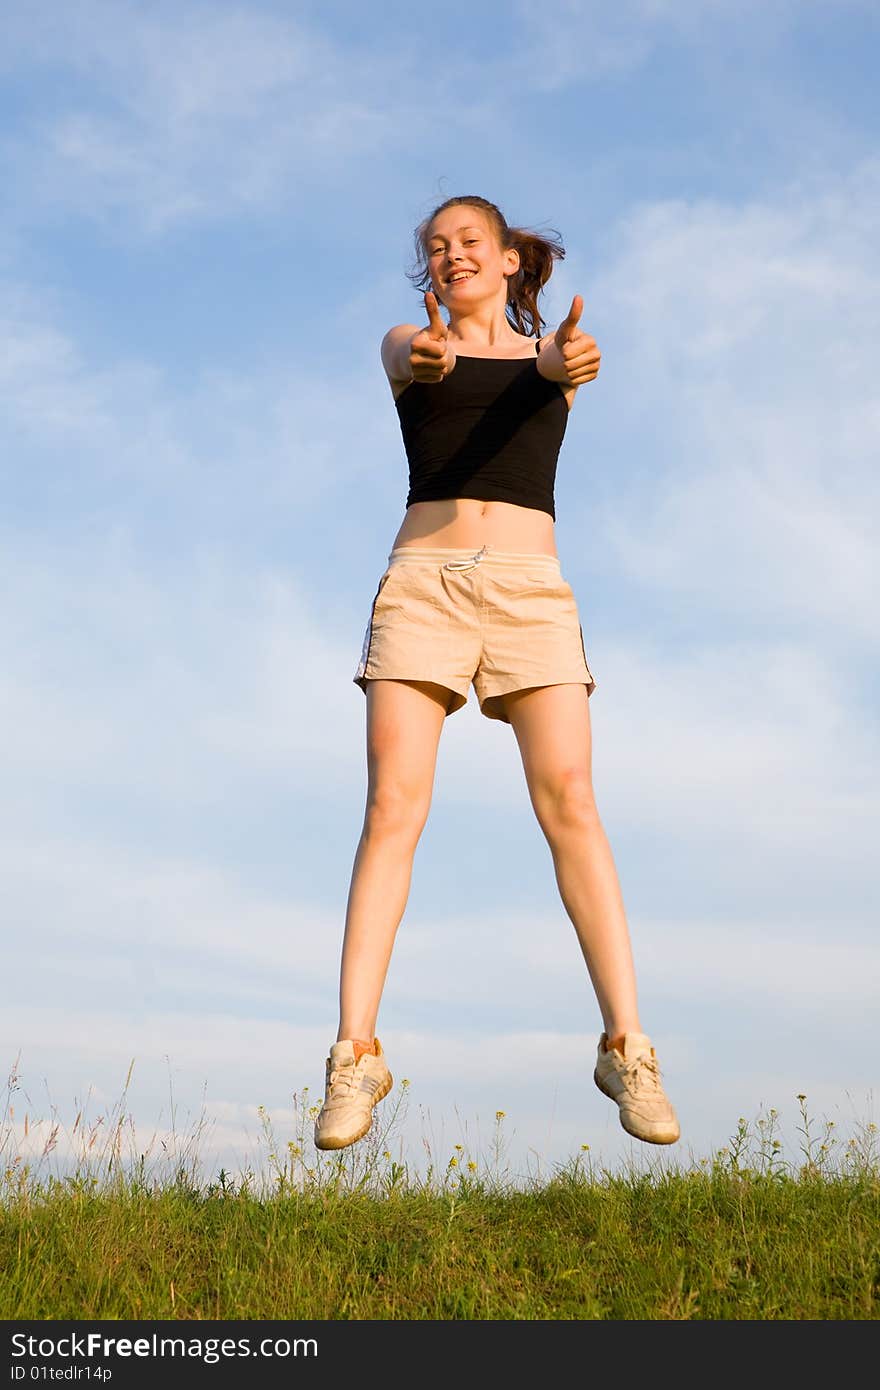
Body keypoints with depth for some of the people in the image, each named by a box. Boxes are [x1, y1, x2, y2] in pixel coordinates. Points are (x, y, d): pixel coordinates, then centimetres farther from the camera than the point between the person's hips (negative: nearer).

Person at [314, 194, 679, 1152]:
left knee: (569, 804, -13)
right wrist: (427, 356, -36)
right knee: (392, 806, -12)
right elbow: (411, 366, -9)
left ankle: (625, 1046, -11)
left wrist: (565, 359, -35)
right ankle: (355, 1055, -13)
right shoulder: (405, 347, 17)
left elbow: (551, 368, -8)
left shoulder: (550, 351, 18)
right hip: (422, 578, 0)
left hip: (530, 586, 0)